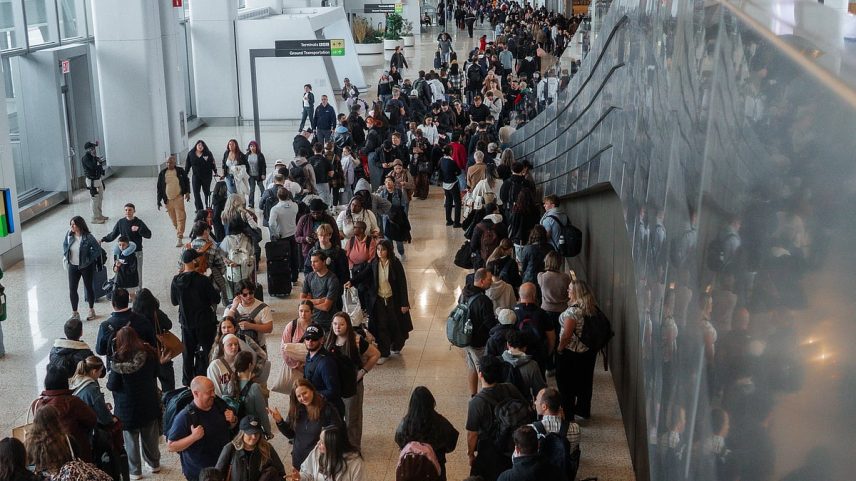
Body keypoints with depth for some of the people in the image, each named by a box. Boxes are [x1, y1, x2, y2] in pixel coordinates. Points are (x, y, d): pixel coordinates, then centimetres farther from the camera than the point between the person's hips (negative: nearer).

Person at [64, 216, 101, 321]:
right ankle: (74, 313, 16)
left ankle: (91, 310, 31)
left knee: (88, 288, 13)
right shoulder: (69, 234, -8)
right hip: (73, 266, 4)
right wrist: (66, 256, 3)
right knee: (72, 290, 3)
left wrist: (88, 259, -14)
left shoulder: (88, 237, -21)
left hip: (86, 267, -4)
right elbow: (65, 244, 12)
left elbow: (97, 250, -15)